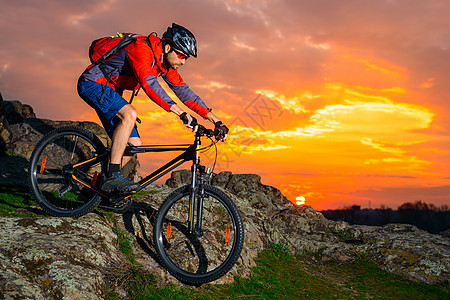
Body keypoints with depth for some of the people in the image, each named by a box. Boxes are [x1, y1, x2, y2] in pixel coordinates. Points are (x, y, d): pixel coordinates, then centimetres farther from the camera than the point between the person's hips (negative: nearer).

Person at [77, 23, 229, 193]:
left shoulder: (166, 63, 0)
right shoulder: (142, 49, -26)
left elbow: (183, 90, 0)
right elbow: (150, 85, -41)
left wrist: (215, 120, -8)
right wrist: (181, 114, -48)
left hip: (109, 90, 9)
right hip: (92, 83, -9)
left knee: (134, 144, 0)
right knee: (130, 114, -34)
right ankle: (113, 176, -29)